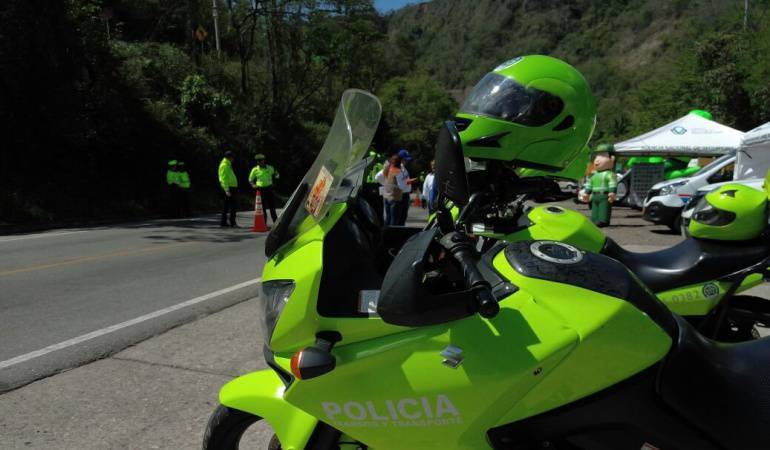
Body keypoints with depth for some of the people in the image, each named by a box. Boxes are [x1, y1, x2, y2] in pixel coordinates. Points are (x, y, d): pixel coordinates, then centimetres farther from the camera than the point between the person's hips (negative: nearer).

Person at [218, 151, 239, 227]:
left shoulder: (228, 165, 20)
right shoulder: (224, 165, -11)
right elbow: (223, 179, -18)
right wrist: (227, 190, -24)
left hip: (231, 187, 10)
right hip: (228, 188, -10)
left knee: (225, 206, 12)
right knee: (232, 206, -10)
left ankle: (223, 222, 16)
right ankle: (232, 223, -10)